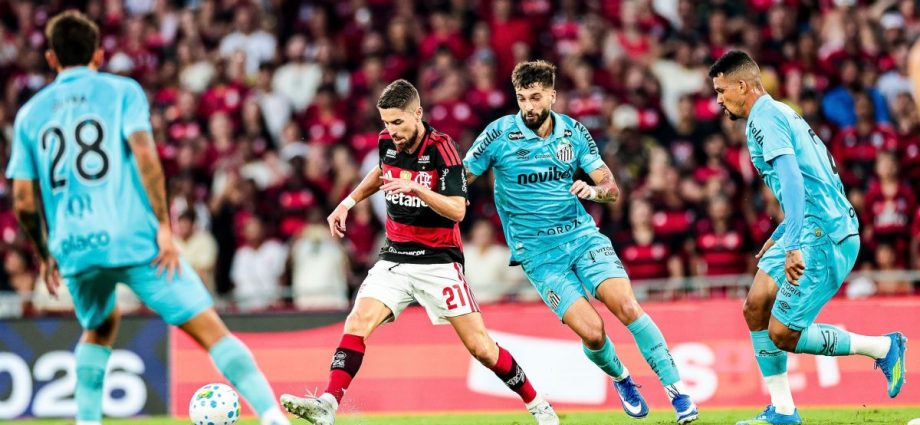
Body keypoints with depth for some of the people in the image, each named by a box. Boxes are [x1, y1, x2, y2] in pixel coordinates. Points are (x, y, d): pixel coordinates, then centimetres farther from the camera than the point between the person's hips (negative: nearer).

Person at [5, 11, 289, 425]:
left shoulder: (30, 113, 14)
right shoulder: (122, 91, 5)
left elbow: (23, 201, 10)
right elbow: (143, 154, -11)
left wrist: (44, 255, 23)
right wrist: (164, 226, -10)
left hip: (72, 248, 4)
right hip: (132, 238, -4)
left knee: (100, 327, 32)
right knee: (210, 329, -5)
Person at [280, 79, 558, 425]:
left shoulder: (441, 147, -16)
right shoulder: (387, 141, 0)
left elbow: (457, 210, -24)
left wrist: (416, 188, -36)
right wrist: (349, 202, 17)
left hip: (438, 262, -4)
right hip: (395, 258, 4)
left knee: (480, 347, -5)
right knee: (357, 323, -18)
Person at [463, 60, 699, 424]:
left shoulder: (573, 132, 2)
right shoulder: (500, 134, -7)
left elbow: (611, 188, 3)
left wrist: (593, 190, -18)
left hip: (582, 234, 2)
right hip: (538, 253, -2)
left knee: (627, 306, -19)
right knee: (592, 331, -17)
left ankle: (677, 391, -9)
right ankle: (620, 379, 16)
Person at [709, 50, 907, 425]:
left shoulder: (765, 117, -11)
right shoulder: (778, 113, 20)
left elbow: (792, 179, -24)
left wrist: (793, 246, -30)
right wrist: (779, 237, 32)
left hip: (824, 237, -10)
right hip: (811, 231, 10)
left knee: (782, 334, -8)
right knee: (756, 306, 7)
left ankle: (883, 347, 3)